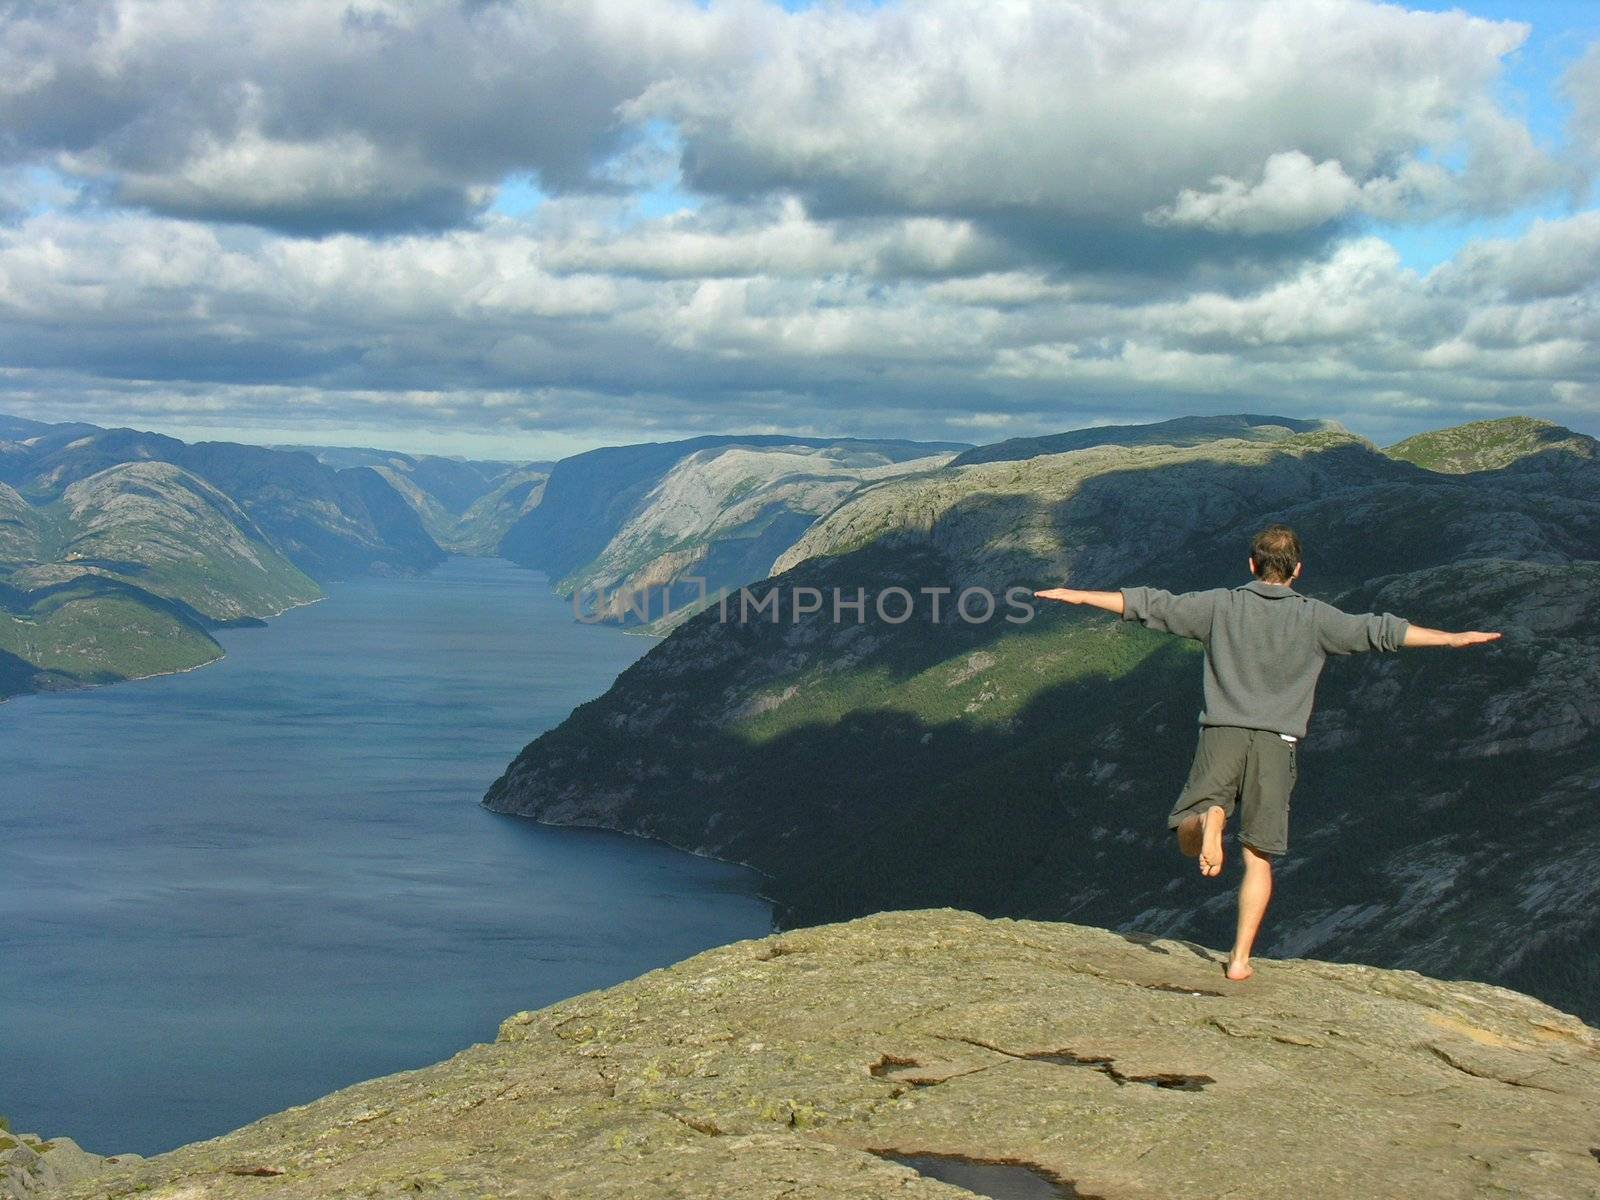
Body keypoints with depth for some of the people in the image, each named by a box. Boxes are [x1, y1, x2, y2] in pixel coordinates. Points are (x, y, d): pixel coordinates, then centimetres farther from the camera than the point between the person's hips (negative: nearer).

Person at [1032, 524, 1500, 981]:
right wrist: (1453, 638, 7)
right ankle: (1240, 959, 4)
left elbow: (1151, 605, 5)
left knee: (1187, 840, 8)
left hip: (1222, 733, 0)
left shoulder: (1221, 605, 4)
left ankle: (1209, 817, -28)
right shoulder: (1314, 617, 3)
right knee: (1258, 859, 8)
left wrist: (1077, 596, 12)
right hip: (1278, 742, 1)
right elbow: (1379, 631, 1)